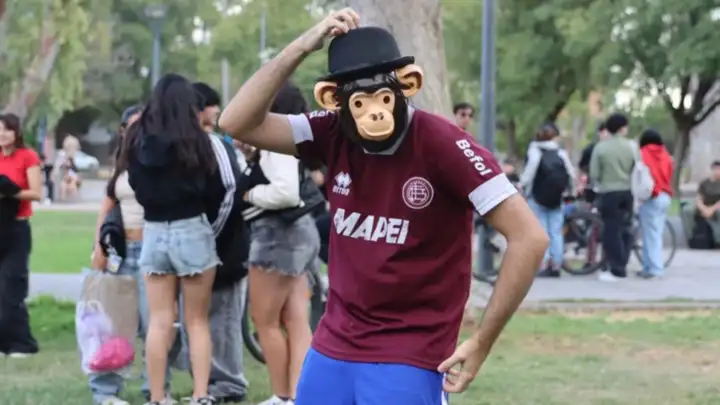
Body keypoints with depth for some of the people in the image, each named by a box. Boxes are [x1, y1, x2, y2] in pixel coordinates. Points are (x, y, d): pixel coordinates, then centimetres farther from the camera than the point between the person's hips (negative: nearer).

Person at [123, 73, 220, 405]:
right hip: (192, 231, -3)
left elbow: (136, 186, 10)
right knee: (197, 322, 6)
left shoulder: (138, 139, 0)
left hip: (153, 232, 3)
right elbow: (211, 187, -2)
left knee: (159, 322, 6)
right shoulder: (193, 139, -11)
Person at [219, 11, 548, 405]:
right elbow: (237, 123, -7)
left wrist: (481, 343, -16)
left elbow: (529, 237, -18)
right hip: (333, 347, 6)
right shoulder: (334, 135, -1)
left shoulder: (442, 144, -17)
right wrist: (301, 47, -16)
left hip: (408, 358, -5)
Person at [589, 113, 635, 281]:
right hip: (627, 191, 3)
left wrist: (598, 186, 14)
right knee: (625, 229, 13)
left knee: (612, 231, -1)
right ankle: (622, 266, 16)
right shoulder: (631, 146, 1)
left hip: (609, 192, -3)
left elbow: (594, 174, -4)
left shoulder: (600, 147, -6)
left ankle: (616, 269, -2)